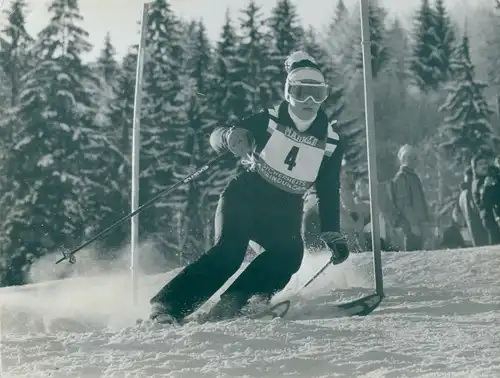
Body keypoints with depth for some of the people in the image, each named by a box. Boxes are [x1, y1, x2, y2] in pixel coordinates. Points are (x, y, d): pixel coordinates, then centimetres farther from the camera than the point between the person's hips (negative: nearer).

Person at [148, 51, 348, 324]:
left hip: (284, 214, 3)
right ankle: (167, 305, -24)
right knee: (229, 251, -26)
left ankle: (231, 303, -25)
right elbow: (216, 137, -8)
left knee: (290, 252, -26)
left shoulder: (330, 142, 3)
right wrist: (230, 136, -32)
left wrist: (333, 236, 1)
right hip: (245, 197, -3)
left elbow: (329, 194, 9)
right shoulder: (270, 120, -5)